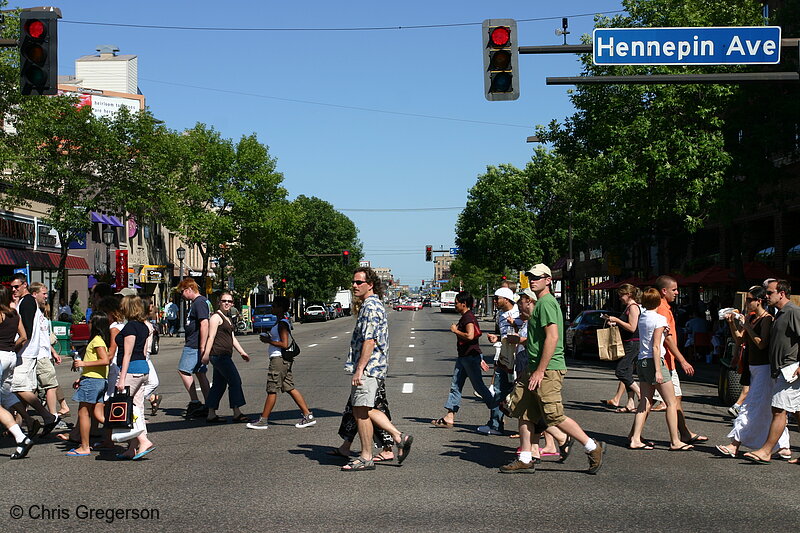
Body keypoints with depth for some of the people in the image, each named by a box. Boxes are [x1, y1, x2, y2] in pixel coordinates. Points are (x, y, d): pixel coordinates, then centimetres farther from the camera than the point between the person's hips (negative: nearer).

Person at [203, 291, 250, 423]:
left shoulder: (227, 318, 22)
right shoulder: (216, 317, -7)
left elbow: (232, 338, 25)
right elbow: (211, 337, -14)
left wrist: (242, 352, 21)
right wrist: (206, 354, -19)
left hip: (225, 356, 10)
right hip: (219, 355, -10)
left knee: (219, 385, 9)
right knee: (235, 381, -11)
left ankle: (211, 415, 12)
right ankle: (237, 413, -9)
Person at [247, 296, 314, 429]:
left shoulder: (282, 324, -15)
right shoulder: (281, 322, 16)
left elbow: (284, 344, -21)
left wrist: (268, 341, -14)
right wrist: (268, 338, 11)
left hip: (279, 359, -10)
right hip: (283, 360, 10)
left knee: (272, 389, -3)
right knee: (290, 388, 10)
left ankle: (263, 420, 4)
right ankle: (308, 416, 9)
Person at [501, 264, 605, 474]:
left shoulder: (546, 302, -14)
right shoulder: (541, 303, 18)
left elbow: (552, 337, -22)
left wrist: (540, 370, -22)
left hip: (548, 370, -11)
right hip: (534, 369, 11)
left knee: (554, 416, -7)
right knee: (524, 413, 9)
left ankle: (592, 447, 5)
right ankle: (525, 459, 14)